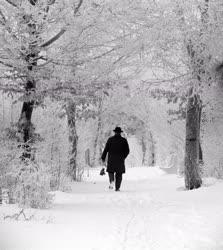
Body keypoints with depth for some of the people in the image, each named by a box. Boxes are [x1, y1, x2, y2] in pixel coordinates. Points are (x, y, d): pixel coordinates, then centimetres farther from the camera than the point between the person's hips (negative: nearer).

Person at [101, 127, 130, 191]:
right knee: (119, 174, 10)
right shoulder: (124, 140, 0)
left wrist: (103, 157, 6)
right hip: (120, 160, 0)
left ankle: (112, 181, -14)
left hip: (111, 159, 0)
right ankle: (117, 187, 5)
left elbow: (106, 149, -3)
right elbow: (127, 151, 1)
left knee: (111, 171, 15)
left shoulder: (110, 139, -1)